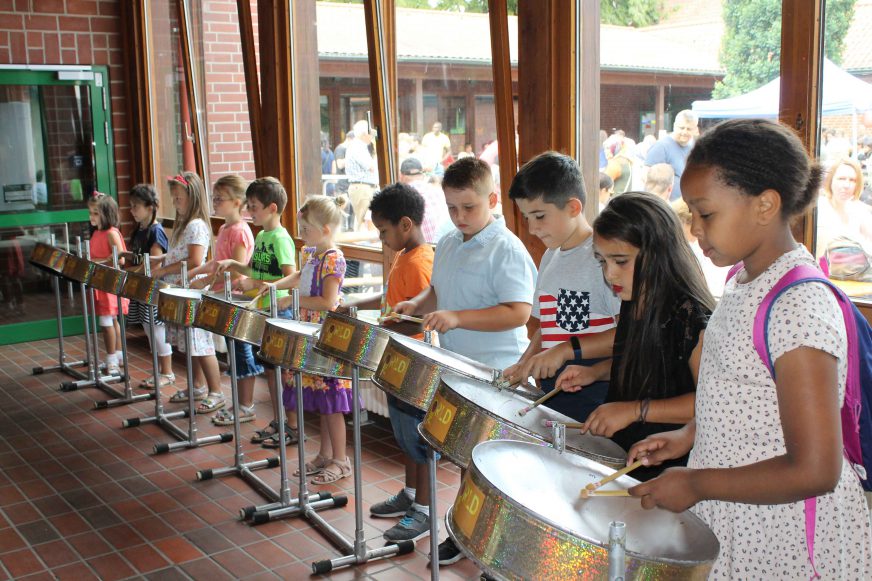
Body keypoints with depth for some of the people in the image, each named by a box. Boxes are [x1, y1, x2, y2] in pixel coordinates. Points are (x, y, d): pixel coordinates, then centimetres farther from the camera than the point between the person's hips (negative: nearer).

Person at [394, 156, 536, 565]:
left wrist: (457, 318, -29)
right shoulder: (447, 245, 8)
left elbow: (518, 312, -24)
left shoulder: (506, 250, -16)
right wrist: (418, 304, 0)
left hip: (494, 376, -7)